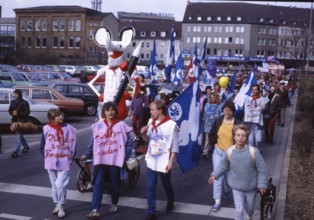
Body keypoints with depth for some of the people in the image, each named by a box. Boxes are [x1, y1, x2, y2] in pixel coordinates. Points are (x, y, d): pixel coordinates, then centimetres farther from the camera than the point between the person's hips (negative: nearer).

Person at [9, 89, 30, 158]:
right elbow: (10, 110, 12)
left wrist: (18, 113, -21)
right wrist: (12, 113, -12)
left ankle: (16, 152, -9)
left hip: (22, 121, -7)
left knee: (19, 136, -8)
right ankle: (26, 147, 38)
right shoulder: (13, 102, 8)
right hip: (15, 121, 7)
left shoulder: (24, 102, -8)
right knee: (20, 135, 18)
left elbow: (27, 112, -12)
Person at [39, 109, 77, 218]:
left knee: (60, 185, -11)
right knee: (54, 185, 13)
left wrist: (70, 157, 0)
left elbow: (73, 144, 3)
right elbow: (42, 146, 8)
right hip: (51, 163, 2)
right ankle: (57, 205, 30)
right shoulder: (46, 129, -3)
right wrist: (46, 156, 2)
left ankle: (61, 207, 6)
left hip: (64, 163, -2)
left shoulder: (68, 128, -6)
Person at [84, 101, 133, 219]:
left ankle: (114, 204, 35)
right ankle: (95, 210, -9)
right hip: (100, 159, 1)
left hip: (115, 160, -1)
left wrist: (126, 157, -10)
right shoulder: (98, 125, 5)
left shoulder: (121, 125, -2)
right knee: (98, 184, -7)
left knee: (115, 184, 12)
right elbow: (93, 142, 11)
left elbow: (128, 143, -2)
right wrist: (87, 154, 9)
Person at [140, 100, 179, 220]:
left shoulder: (171, 124, -14)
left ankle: (170, 201, 45)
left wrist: (171, 161, -15)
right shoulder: (151, 122, 2)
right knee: (150, 187, 2)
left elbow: (175, 146, -11)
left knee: (166, 184, 16)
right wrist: (144, 134, -8)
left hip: (164, 162, -4)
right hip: (151, 161, 4)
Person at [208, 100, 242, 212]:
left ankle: (227, 188, 52)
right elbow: (211, 134, 9)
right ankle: (217, 202, 4)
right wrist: (215, 144, -2)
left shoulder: (237, 123, -11)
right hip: (218, 152, 1)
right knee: (218, 176, -2)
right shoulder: (218, 121, -3)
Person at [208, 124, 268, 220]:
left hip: (251, 187, 0)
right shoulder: (229, 152, -17)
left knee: (249, 207, 23)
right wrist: (215, 175, -1)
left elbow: (262, 170, -13)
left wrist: (262, 185, -11)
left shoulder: (253, 152, -23)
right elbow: (223, 166, 3)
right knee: (239, 210, -3)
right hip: (236, 187, 0)